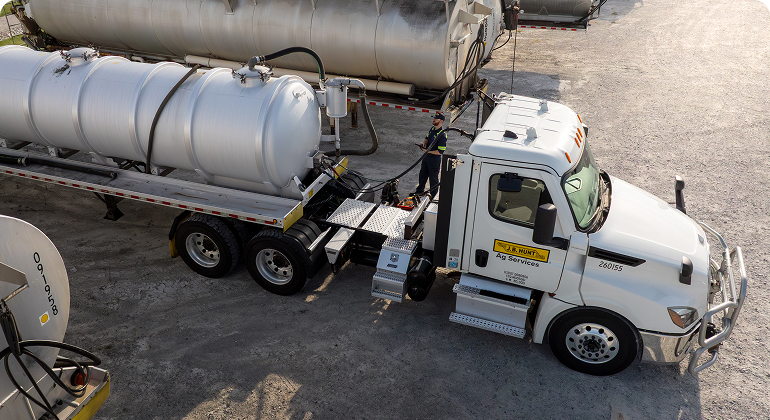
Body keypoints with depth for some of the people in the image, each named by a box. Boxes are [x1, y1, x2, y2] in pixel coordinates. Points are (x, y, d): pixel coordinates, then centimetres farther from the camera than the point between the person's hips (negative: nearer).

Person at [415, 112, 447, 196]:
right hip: (427, 156, 9)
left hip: (435, 158, -9)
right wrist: (424, 144, -6)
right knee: (423, 173, 24)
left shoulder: (442, 135, -26)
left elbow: (440, 152, -27)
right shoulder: (432, 128, 0)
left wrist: (428, 151, -25)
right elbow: (427, 138, 16)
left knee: (433, 177, 8)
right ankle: (420, 190, 45)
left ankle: (433, 196, 26)